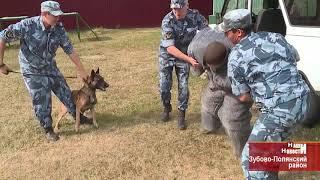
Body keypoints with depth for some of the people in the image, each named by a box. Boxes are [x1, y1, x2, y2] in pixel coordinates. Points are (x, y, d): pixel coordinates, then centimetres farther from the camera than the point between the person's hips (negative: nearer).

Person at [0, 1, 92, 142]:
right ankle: (48, 130, 23)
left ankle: (78, 117, 34)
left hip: (51, 68, 4)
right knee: (42, 102, 2)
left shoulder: (59, 28, -13)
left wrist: (81, 70, -4)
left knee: (66, 94, 12)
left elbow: (70, 50, -7)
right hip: (33, 72, -4)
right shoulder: (27, 26, -26)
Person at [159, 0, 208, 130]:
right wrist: (189, 59, -42)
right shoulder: (167, 21, -27)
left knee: (183, 87, -2)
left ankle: (181, 115, 15)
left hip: (184, 56, 2)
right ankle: (166, 107, 30)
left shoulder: (195, 16, -19)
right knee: (164, 86, 1)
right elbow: (170, 48, -31)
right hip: (167, 55, -1)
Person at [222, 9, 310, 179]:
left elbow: (243, 97, 1)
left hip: (279, 111, -8)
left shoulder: (235, 56, -5)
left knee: (251, 159, 5)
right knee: (270, 146, 29)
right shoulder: (274, 36, 12)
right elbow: (295, 57, 31)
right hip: (302, 102, 8)